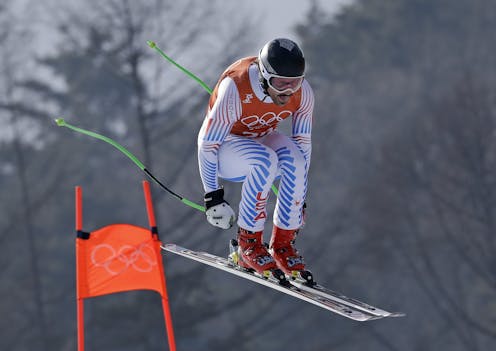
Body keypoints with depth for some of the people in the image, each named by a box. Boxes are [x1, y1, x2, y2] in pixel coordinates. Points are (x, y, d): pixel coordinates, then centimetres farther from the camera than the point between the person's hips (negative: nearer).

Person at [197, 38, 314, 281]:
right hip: (225, 144, -4)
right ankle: (248, 244, -22)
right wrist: (213, 197, -21)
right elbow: (207, 145, -24)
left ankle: (282, 244, -17)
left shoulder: (302, 93, -19)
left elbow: (303, 145, -5)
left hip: (262, 139, 4)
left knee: (294, 158, -30)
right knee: (265, 160, -36)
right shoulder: (234, 90, -34)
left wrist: (300, 200, -2)